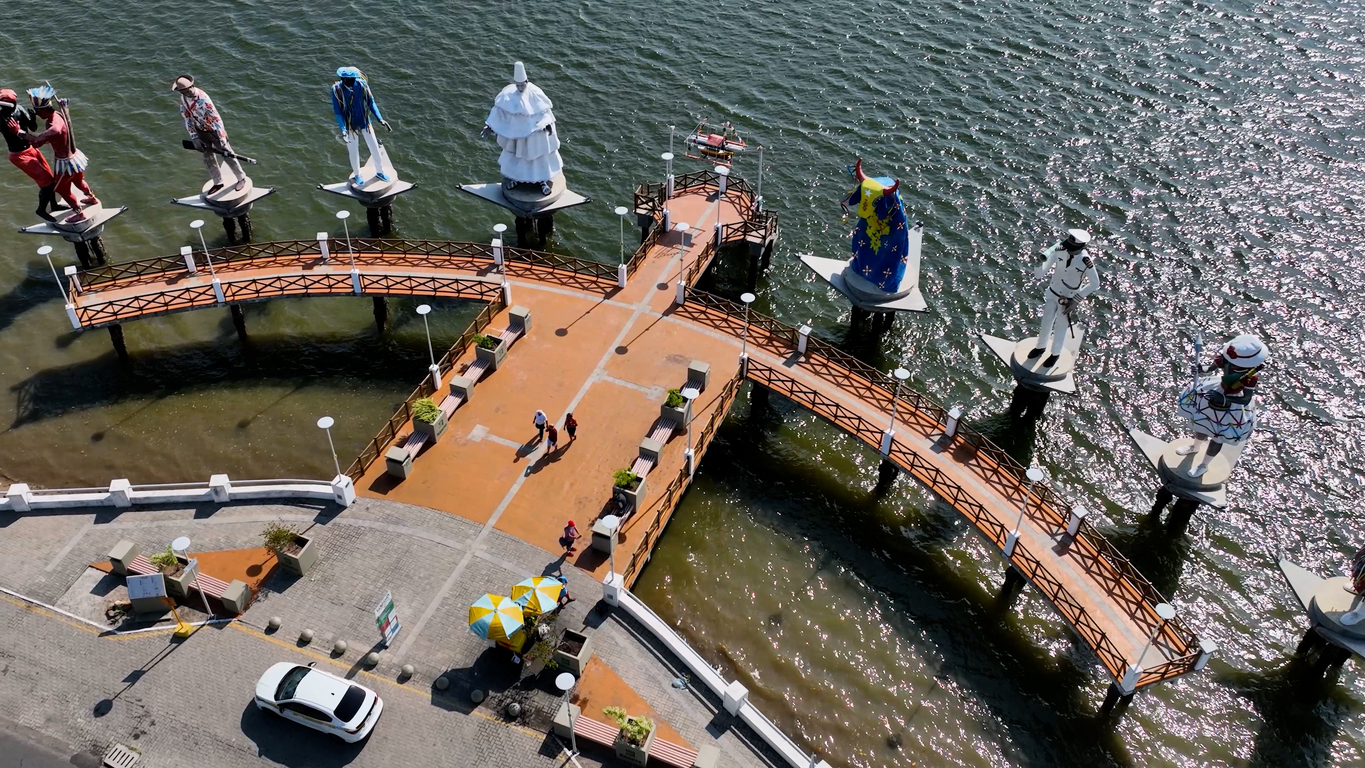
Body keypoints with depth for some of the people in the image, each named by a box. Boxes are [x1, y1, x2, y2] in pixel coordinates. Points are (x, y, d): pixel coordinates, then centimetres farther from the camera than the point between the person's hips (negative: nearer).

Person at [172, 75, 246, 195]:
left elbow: (216, 120, -31)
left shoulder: (203, 99, -32)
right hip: (201, 132, 7)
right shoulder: (183, 99, -10)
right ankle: (218, 183, 34)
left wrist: (222, 142, -31)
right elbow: (187, 118, -2)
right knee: (208, 159, 17)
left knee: (227, 155, 6)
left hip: (214, 131, -7)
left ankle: (241, 179, 26)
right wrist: (194, 138, -8)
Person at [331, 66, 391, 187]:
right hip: (350, 125, -2)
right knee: (354, 152, 13)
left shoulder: (362, 84, -18)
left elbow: (371, 102, -5)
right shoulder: (336, 89, -22)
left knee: (375, 147, 10)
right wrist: (343, 130, -28)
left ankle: (379, 172, 34)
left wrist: (380, 119, -14)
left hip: (365, 122, 2)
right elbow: (337, 112, -17)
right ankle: (356, 175, 38)